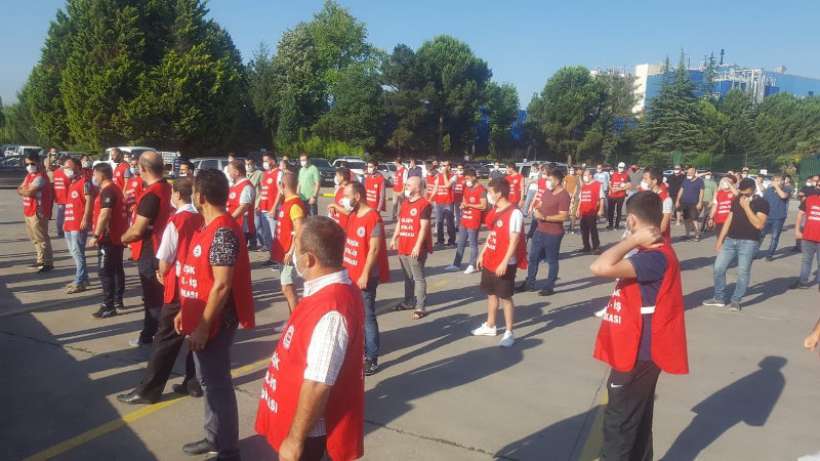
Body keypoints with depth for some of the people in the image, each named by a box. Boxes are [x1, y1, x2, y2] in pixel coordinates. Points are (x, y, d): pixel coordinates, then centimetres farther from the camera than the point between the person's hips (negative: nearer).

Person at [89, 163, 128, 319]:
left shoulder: (107, 191, -16)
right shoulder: (115, 188, 15)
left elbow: (105, 215, -25)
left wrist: (95, 235, -24)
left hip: (108, 237, -10)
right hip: (118, 236, 10)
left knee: (106, 272, -6)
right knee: (117, 269, 16)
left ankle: (108, 306, -4)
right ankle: (118, 300, 25)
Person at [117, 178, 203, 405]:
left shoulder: (176, 221, -14)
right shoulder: (202, 218, 0)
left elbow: (165, 260, -11)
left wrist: (162, 275, 11)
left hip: (179, 287, -5)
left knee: (166, 339, 3)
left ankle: (149, 389, 12)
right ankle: (195, 383, 21)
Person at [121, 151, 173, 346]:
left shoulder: (151, 195, -23)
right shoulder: (167, 189, 4)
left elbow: (137, 231, -23)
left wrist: (123, 238, -4)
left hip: (150, 251, -9)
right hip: (161, 248, 9)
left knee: (155, 298, 1)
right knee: (153, 295, 19)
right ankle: (149, 335, 31)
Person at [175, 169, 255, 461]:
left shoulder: (223, 232, -22)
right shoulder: (208, 227, 9)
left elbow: (221, 285, -24)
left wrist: (203, 326, -21)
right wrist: (184, 311, 17)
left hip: (213, 323, -10)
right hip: (200, 319, 10)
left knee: (217, 384, 2)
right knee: (208, 381, 20)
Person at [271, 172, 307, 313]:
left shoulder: (295, 204, -18)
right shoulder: (287, 202, 12)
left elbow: (299, 231, -24)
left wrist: (291, 252, -23)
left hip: (289, 253, -10)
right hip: (284, 252, 10)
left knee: (287, 287, -8)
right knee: (287, 287, 14)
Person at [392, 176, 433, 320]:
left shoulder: (424, 204, -12)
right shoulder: (405, 203, 14)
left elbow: (424, 227, -16)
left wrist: (418, 246, -20)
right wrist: (394, 239, 17)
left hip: (416, 248, -8)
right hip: (403, 247, 8)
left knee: (418, 278, -4)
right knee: (408, 277, 18)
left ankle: (420, 307, 0)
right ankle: (408, 301, 30)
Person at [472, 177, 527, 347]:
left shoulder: (514, 213, -19)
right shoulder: (495, 211, 8)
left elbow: (514, 241, -21)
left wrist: (504, 263, -23)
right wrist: (482, 254, 16)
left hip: (504, 264, -8)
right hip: (490, 260, 8)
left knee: (505, 297, 0)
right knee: (491, 293, 18)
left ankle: (509, 333, 11)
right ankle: (490, 326, 33)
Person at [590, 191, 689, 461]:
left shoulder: (655, 257, -24)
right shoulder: (650, 253, 8)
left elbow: (601, 268, -36)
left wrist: (632, 240, -28)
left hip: (638, 354, -10)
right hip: (637, 351, 10)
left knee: (619, 424, 1)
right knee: (637, 420, 20)